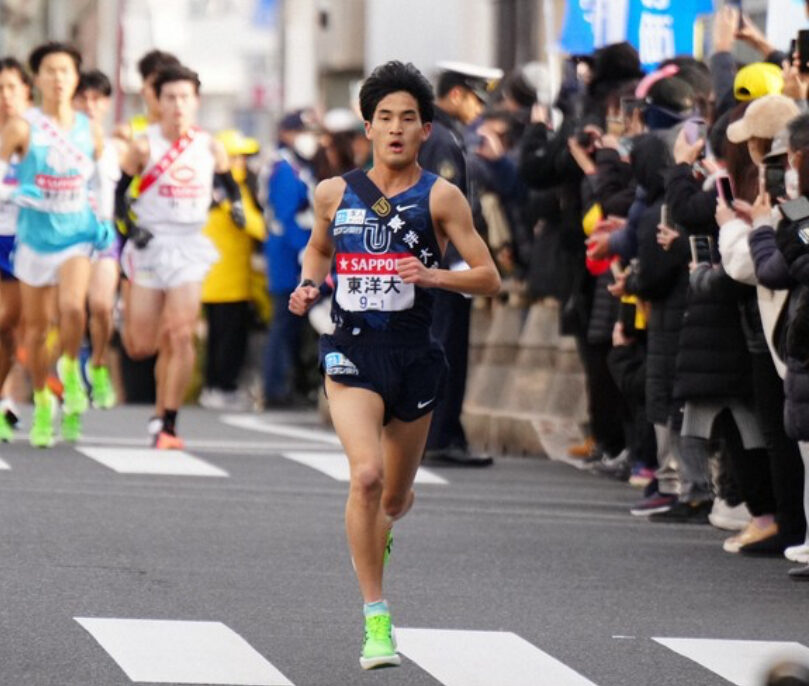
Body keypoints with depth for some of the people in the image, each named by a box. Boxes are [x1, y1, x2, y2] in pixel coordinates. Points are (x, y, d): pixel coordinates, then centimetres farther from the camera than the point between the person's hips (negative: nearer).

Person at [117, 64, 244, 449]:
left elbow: (228, 182, 19)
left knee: (180, 337, -10)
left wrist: (236, 205, 1)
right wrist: (130, 226, -13)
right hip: (150, 245, -1)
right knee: (140, 346, 1)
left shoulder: (210, 148, 2)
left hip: (189, 247, 1)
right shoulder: (145, 146, -6)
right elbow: (116, 192, 1)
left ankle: (169, 426, -5)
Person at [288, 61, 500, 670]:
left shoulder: (440, 197, -3)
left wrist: (434, 275, -22)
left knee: (396, 495, 15)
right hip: (352, 351, 0)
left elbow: (489, 280, -4)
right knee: (367, 475, -22)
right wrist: (309, 286, 5)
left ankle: (378, 533, 55)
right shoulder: (334, 194, 5)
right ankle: (376, 619, -16)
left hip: (415, 356, 0)